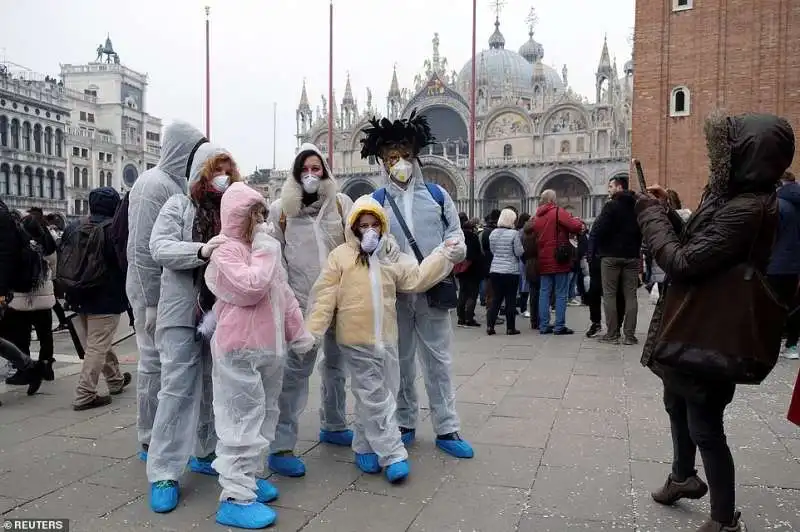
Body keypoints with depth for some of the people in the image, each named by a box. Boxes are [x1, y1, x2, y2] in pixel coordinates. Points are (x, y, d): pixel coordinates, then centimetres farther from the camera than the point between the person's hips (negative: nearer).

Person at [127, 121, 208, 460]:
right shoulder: (153, 185, -13)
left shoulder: (179, 185, 12)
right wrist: (151, 303, -18)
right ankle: (152, 441, 15)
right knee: (156, 361, 2)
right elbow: (141, 250, -17)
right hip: (155, 292, -8)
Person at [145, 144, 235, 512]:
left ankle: (206, 453, 29)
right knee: (178, 388, -4)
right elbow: (159, 248, -11)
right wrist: (202, 250, -26)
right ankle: (163, 473, 3)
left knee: (215, 387, 13)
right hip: (183, 313, -4)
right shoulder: (178, 206, 1)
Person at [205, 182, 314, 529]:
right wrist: (264, 254, -15)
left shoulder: (264, 249, 16)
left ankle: (250, 477, 31)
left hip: (270, 347, 9)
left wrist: (298, 334, 19)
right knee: (243, 419, -6)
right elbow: (250, 287, -26)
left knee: (265, 415, 17)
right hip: (240, 350, -9)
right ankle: (235, 497, 2)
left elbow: (284, 295, 19)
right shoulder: (225, 251, -10)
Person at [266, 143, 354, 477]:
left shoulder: (341, 203, 5)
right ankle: (281, 446, 0)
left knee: (337, 364, 16)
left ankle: (334, 426, 34)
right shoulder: (281, 208, 1)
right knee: (296, 370, -7)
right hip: (302, 300, -3)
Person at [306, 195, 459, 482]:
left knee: (376, 396, 14)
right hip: (357, 339, -5)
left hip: (385, 338, 5)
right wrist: (313, 330, -11)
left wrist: (443, 255, 1)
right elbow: (325, 297, -5)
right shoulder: (341, 256, -3)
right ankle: (393, 455, 6)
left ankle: (364, 447, 30)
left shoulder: (391, 258, 11)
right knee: (375, 399, -1)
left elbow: (417, 279, 7)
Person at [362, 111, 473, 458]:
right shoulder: (376, 202, 4)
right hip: (395, 293, 0)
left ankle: (447, 429, 16)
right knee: (401, 360, 11)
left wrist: (455, 250, -14)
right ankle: (405, 423, 27)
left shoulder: (436, 195, 5)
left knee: (439, 360, 6)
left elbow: (455, 233, 8)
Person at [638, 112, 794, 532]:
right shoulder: (732, 199, 5)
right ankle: (683, 477, 48)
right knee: (677, 406, 26)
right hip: (690, 330, 10)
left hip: (707, 338, -10)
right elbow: (696, 248, 13)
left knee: (705, 426, 4)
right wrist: (668, 213, 1)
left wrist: (652, 214, -14)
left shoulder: (746, 210, -27)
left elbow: (682, 264, -27)